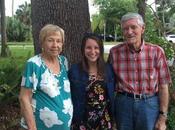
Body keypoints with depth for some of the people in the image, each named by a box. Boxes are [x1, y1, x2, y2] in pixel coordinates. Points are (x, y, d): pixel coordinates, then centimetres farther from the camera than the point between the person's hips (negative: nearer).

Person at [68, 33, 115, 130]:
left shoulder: (108, 69, 1)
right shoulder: (74, 70, -8)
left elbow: (111, 96, 8)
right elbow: (69, 98, -4)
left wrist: (113, 119, 8)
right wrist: (71, 121, -5)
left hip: (105, 121, 3)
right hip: (82, 121, -3)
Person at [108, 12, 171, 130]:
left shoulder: (156, 51, -7)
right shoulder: (114, 52, -4)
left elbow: (163, 86, -4)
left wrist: (163, 117, -5)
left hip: (150, 104, -1)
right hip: (123, 103, 1)